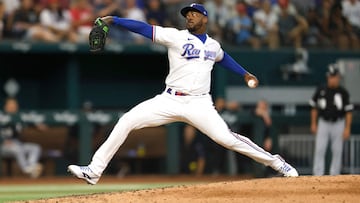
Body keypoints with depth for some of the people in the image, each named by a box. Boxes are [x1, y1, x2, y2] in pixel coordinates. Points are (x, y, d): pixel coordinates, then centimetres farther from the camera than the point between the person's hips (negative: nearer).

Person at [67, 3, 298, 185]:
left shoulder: (213, 45, 11)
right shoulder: (176, 37, 0)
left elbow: (223, 57, 35)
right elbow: (144, 28, -9)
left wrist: (245, 73, 31)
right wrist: (113, 20, -17)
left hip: (199, 104, 0)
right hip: (170, 101, 0)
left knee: (226, 138, -18)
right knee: (127, 122, -12)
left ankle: (276, 162, -2)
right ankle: (94, 171, -7)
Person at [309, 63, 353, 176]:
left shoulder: (343, 92, -5)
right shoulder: (320, 90, 0)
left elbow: (349, 111, -3)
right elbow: (314, 107, 10)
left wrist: (347, 128, -8)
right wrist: (313, 124, 6)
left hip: (338, 124, -1)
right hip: (323, 123, 1)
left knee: (337, 151, 2)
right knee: (319, 150, -6)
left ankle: (334, 175, 9)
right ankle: (318, 175, -5)